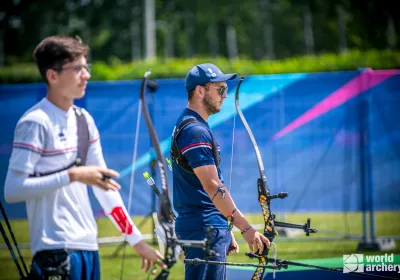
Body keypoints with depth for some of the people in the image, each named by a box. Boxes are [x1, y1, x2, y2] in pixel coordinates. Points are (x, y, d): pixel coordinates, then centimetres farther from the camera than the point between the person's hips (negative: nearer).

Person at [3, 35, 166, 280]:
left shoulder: (83, 120, 13)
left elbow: (105, 185, 18)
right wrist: (72, 176, -18)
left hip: (89, 248, 8)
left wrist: (137, 240, 16)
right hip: (56, 252, -8)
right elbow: (13, 190, -17)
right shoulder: (35, 123, -10)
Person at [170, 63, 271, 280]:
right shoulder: (195, 132, -15)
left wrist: (226, 232, 22)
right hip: (203, 230, -11)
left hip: (209, 229, 11)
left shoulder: (193, 127, 19)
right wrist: (246, 229, -24)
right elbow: (213, 188, -22)